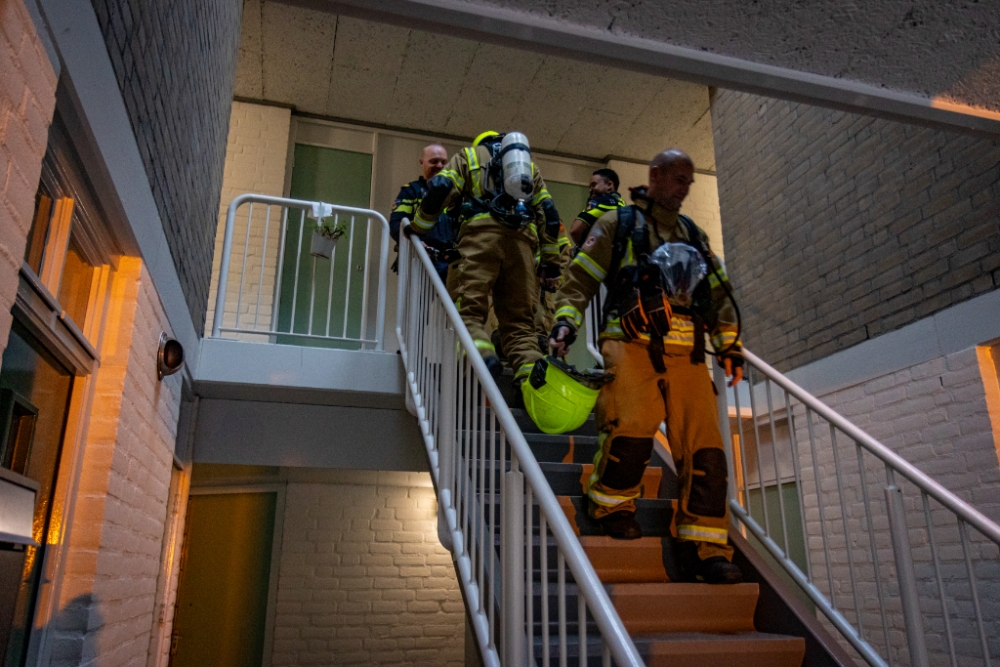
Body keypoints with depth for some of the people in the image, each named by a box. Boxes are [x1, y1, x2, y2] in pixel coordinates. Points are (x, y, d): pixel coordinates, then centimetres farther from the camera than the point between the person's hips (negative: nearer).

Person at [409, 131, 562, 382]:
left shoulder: (468, 155, 24)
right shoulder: (531, 166, 33)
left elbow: (440, 189, 7)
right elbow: (549, 214, 23)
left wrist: (417, 229, 16)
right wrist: (551, 263, 23)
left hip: (481, 232, -3)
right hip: (522, 239, 3)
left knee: (470, 307, -10)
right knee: (519, 317, 3)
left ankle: (480, 354, -37)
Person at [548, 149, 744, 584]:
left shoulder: (694, 235, 29)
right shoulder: (618, 225, 15)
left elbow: (719, 295, 30)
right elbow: (580, 279, 7)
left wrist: (730, 345, 20)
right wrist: (565, 323, -8)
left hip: (687, 354, 5)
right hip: (633, 344, -4)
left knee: (704, 443, -5)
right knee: (632, 425, -24)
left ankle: (704, 548, 2)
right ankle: (611, 504, 3)